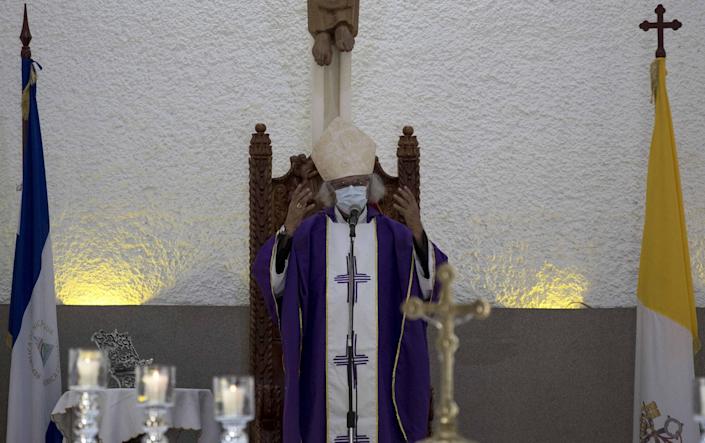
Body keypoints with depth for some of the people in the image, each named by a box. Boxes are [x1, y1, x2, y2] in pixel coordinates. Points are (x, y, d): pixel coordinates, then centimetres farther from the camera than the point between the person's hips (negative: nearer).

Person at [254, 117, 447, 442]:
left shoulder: (393, 235, 4)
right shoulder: (309, 233, 2)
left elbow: (431, 283, -9)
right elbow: (272, 279, -11)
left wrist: (417, 230, -24)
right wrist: (288, 228, -26)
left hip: (378, 365, 1)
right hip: (323, 365, 0)